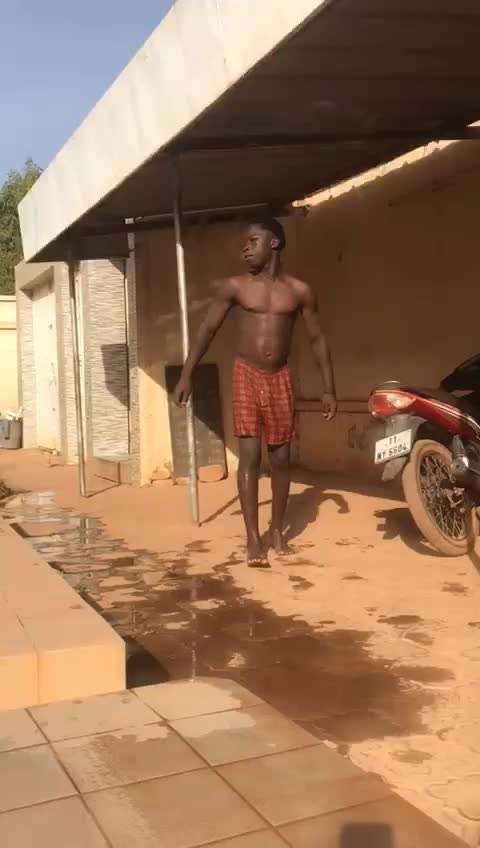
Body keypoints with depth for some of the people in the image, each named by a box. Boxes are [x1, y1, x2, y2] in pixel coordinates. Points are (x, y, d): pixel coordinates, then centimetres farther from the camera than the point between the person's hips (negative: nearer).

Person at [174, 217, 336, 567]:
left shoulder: (299, 291, 1)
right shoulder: (234, 286, 0)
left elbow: (318, 339, 6)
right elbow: (208, 330, 2)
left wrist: (329, 388, 3)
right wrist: (186, 375, -4)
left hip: (281, 378, 2)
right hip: (247, 375, -1)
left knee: (281, 457, 7)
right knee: (250, 456, -7)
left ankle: (277, 528, 22)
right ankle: (253, 539, -4)